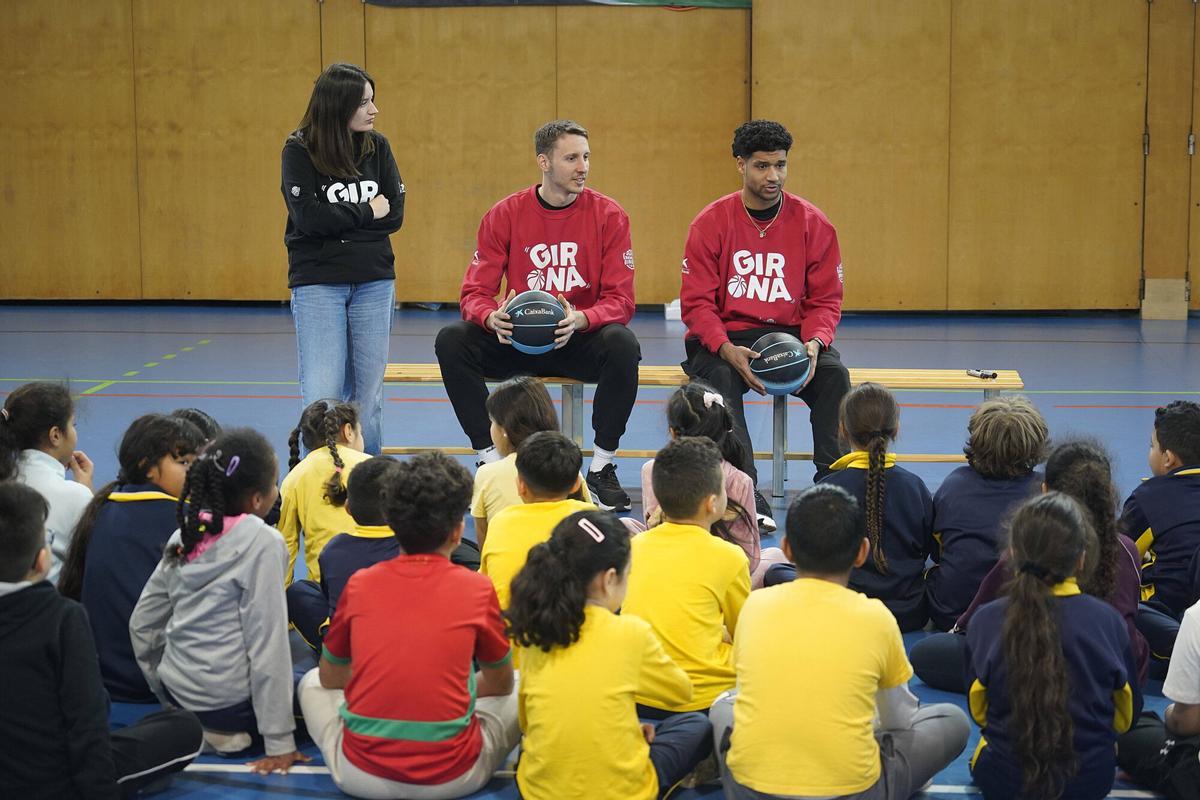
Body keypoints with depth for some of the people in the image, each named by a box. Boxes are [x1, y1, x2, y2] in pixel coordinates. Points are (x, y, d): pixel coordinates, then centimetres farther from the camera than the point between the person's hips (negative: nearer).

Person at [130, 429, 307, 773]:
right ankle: (227, 731, -2)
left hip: (177, 690, 7)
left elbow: (142, 624, 8)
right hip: (229, 699, -7)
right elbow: (267, 641, -17)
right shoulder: (262, 542, -16)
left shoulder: (184, 537, 3)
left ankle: (191, 725, 8)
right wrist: (279, 743, -14)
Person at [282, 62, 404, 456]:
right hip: (318, 283, -3)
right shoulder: (299, 150, -6)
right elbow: (309, 217, -16)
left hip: (374, 282, 3)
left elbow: (394, 215, -1)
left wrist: (338, 223, -9)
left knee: (367, 393, 7)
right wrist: (366, 212, -7)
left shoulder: (377, 147, 3)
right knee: (322, 395, -8)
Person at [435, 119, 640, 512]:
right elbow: (475, 293, -5)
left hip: (580, 342, -1)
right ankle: (491, 461, -15)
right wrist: (492, 318, -29)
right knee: (451, 340, -23)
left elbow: (620, 300, -9)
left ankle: (602, 468, -17)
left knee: (623, 344, -33)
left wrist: (580, 319, -31)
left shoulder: (608, 215, -5)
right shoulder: (504, 214, -2)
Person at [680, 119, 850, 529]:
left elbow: (825, 299, 4)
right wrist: (728, 350, -23)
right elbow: (696, 302, -5)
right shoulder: (710, 223, -2)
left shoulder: (812, 223, 2)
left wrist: (814, 343, -18)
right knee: (720, 377, -34)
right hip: (725, 338, -2)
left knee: (834, 373, -27)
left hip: (791, 335, 2)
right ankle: (747, 496, -37)